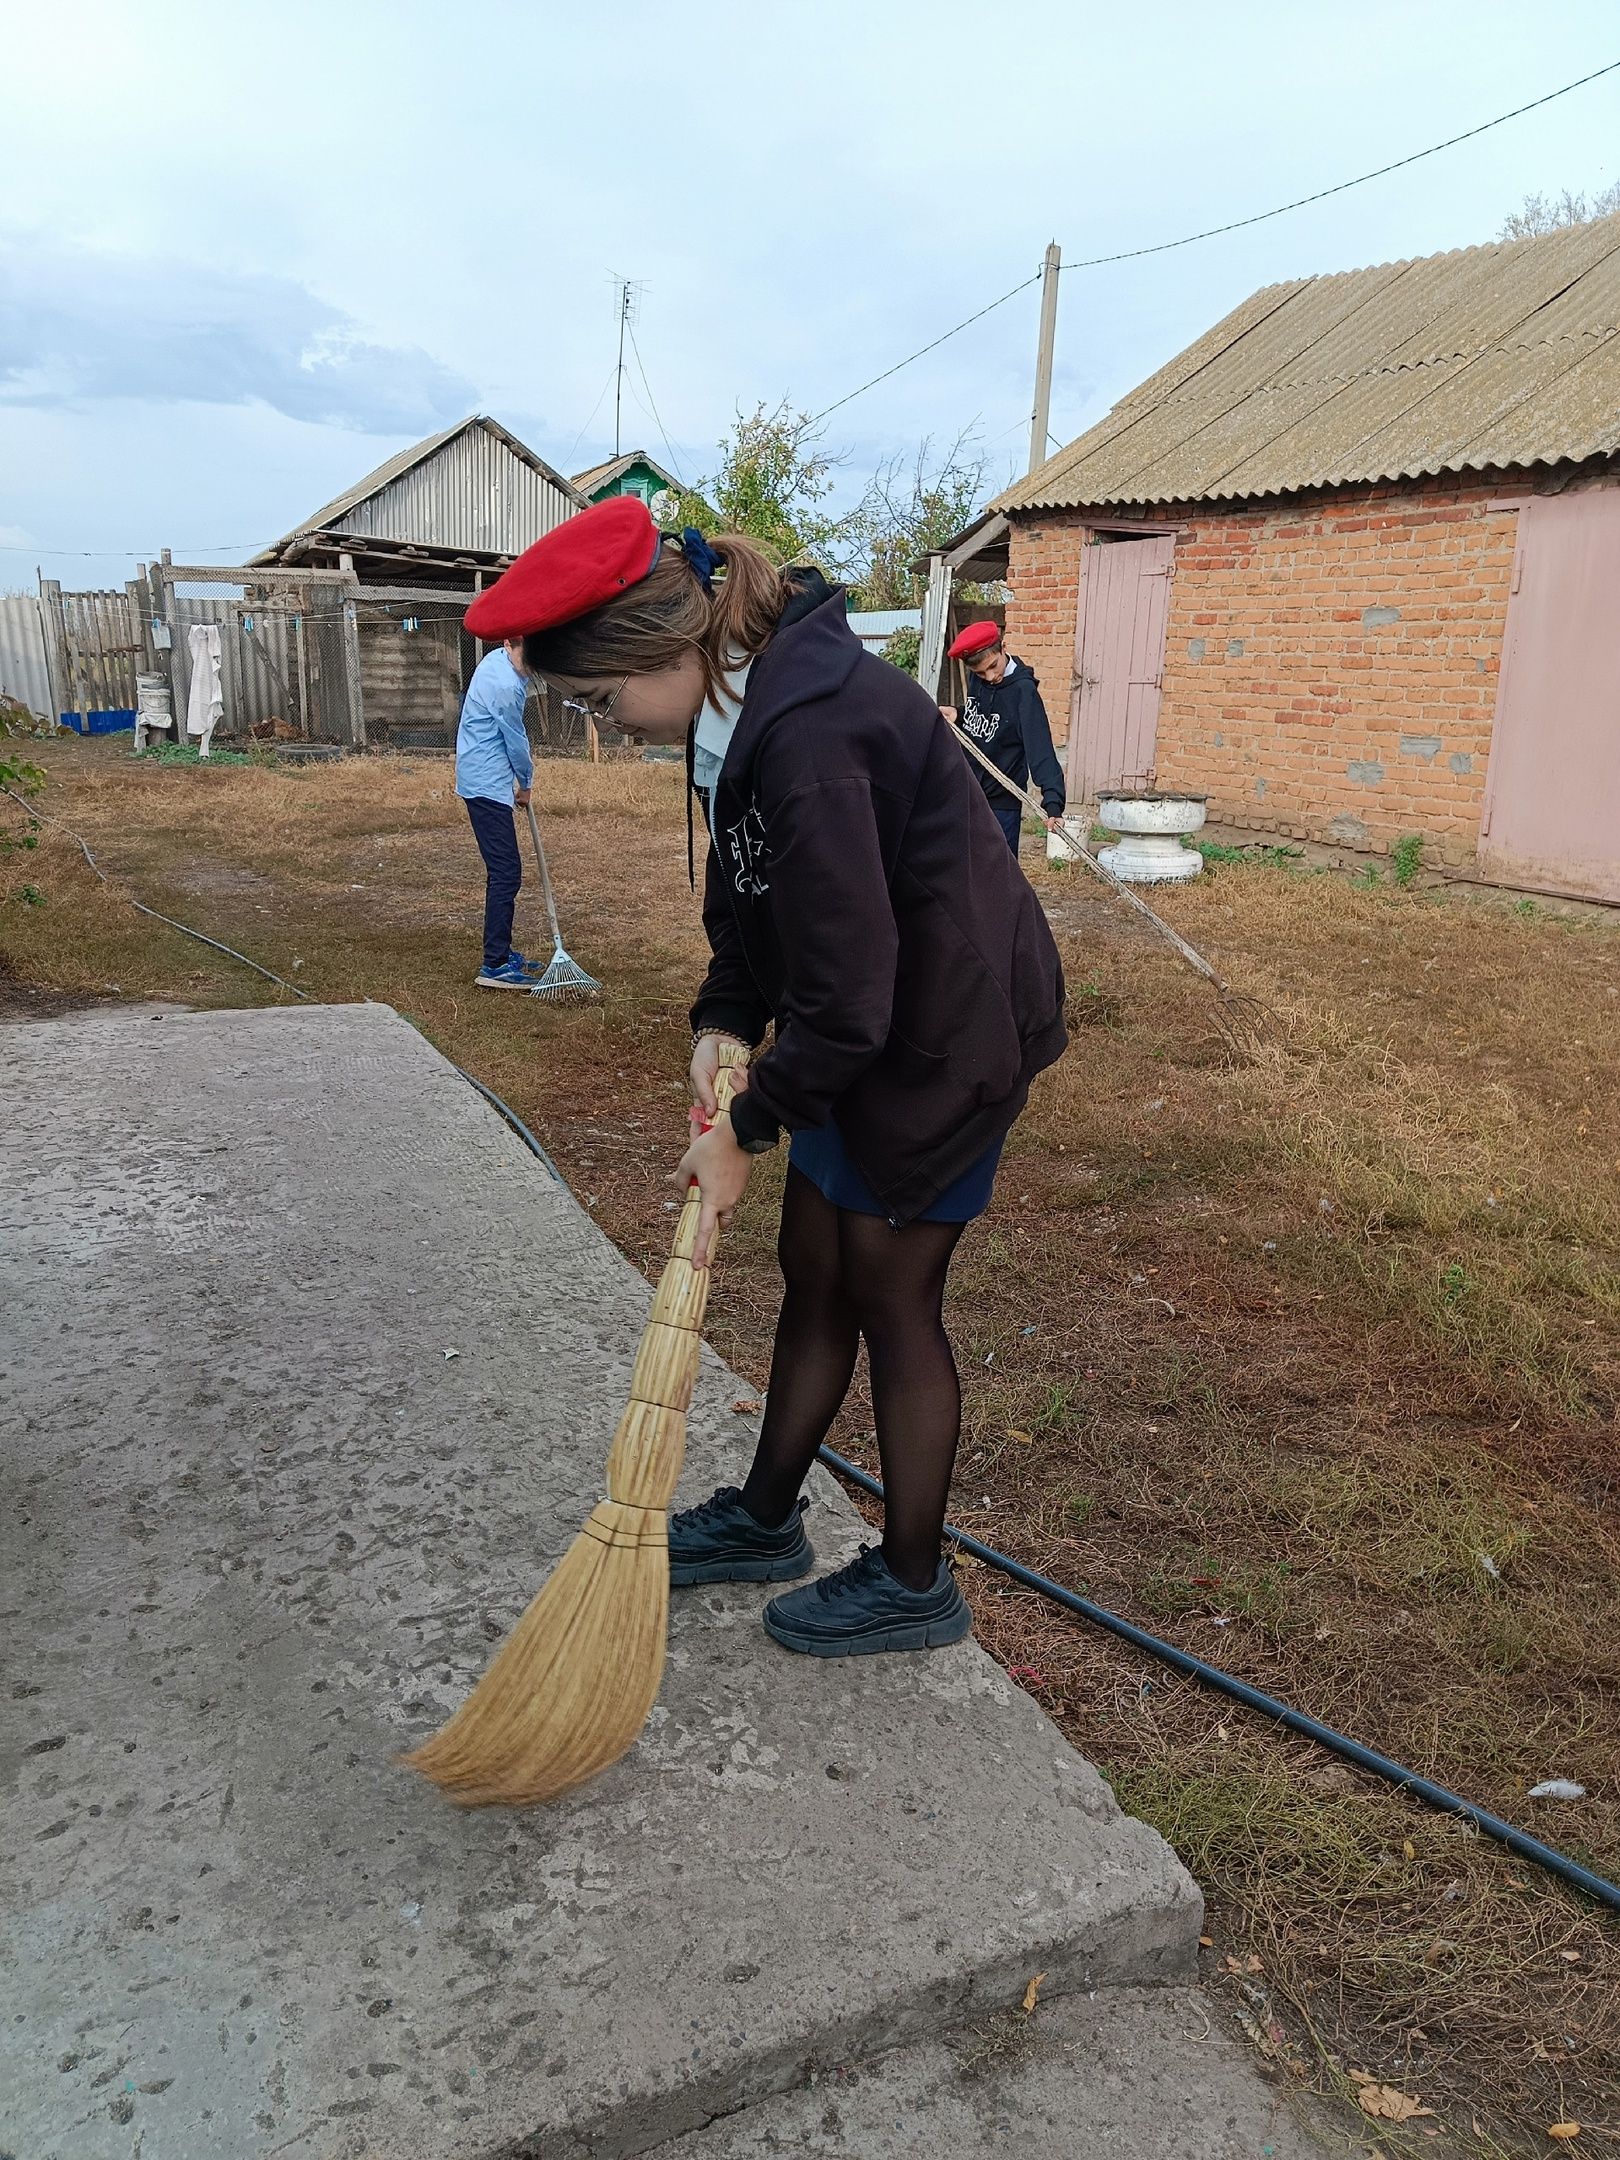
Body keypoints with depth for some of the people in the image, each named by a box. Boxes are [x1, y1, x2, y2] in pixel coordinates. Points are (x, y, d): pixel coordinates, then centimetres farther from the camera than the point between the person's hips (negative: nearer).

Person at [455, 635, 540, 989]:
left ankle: (500, 953, 24)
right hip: (488, 785, -11)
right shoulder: (505, 685, -22)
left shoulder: (496, 659, 10)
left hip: (482, 781, 11)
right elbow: (515, 740, -9)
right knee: (506, 872, -12)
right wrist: (525, 784, 5)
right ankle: (495, 966, -13)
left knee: (503, 871, 16)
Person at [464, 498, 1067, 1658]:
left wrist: (749, 1130, -15)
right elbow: (751, 891, 12)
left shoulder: (809, 735, -30)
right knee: (813, 1270, 17)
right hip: (873, 1017, 9)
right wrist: (723, 1023, -1)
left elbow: (845, 993, -27)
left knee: (889, 1297, 3)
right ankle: (767, 1519, 36)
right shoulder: (745, 700, 1)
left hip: (950, 1027, -9)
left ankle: (914, 1584, 24)